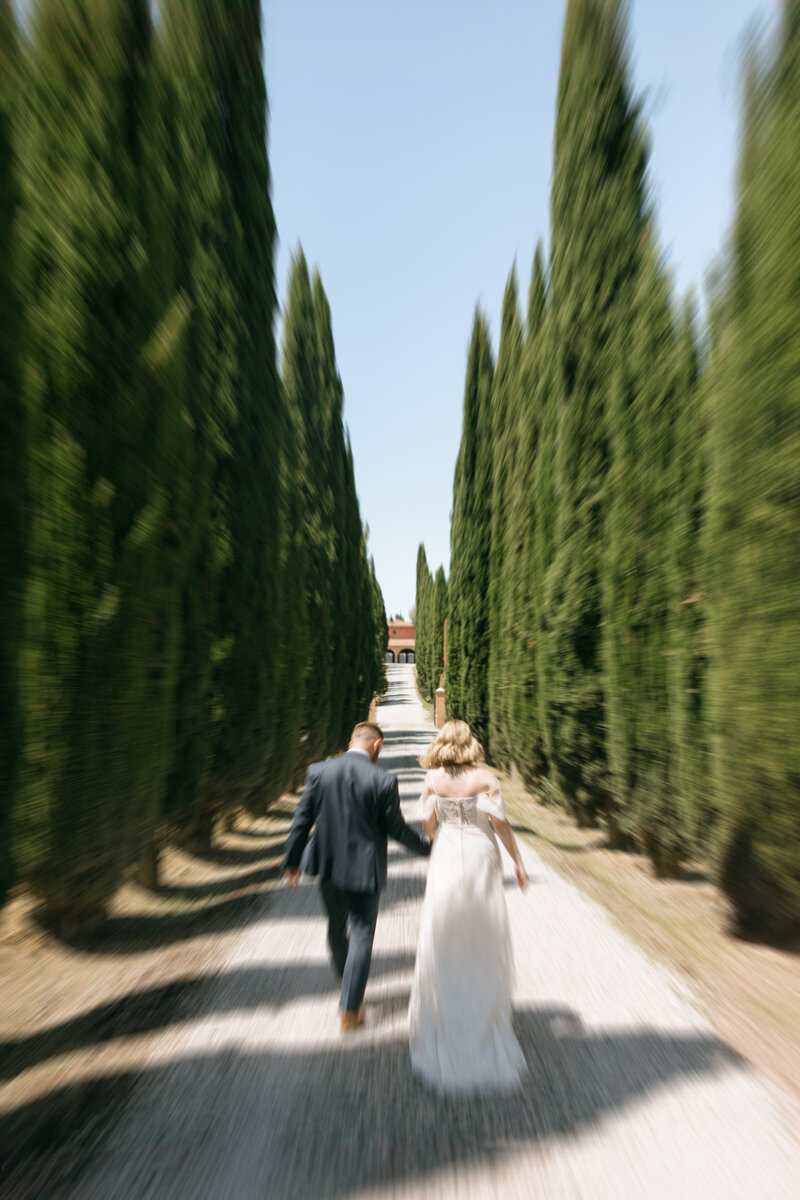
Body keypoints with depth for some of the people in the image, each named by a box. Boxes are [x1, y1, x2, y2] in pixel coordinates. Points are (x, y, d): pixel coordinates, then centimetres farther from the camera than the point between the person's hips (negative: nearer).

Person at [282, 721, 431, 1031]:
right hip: (365, 869, -5)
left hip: (328, 865, 5)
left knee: (336, 928, 28)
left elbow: (302, 820, -5)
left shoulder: (317, 771, -11)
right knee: (361, 936, 15)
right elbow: (397, 829, -11)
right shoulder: (384, 781, -19)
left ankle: (347, 983, 51)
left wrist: (291, 861, 9)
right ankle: (350, 1009, 24)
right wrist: (428, 845, 7)